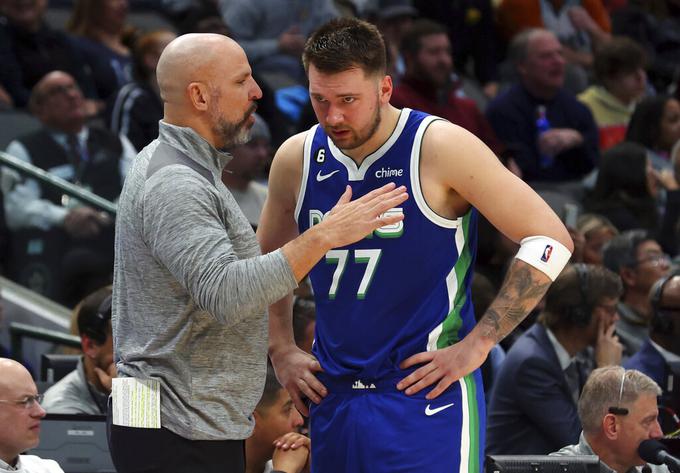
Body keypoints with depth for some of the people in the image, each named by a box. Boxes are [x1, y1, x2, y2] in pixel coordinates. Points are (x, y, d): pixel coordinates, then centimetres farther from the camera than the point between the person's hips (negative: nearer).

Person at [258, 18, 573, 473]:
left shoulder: (442, 148, -11)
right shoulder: (297, 159, 5)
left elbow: (550, 240, -10)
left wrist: (476, 345, -12)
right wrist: (282, 352, 11)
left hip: (427, 400, -5)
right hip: (334, 397, 6)